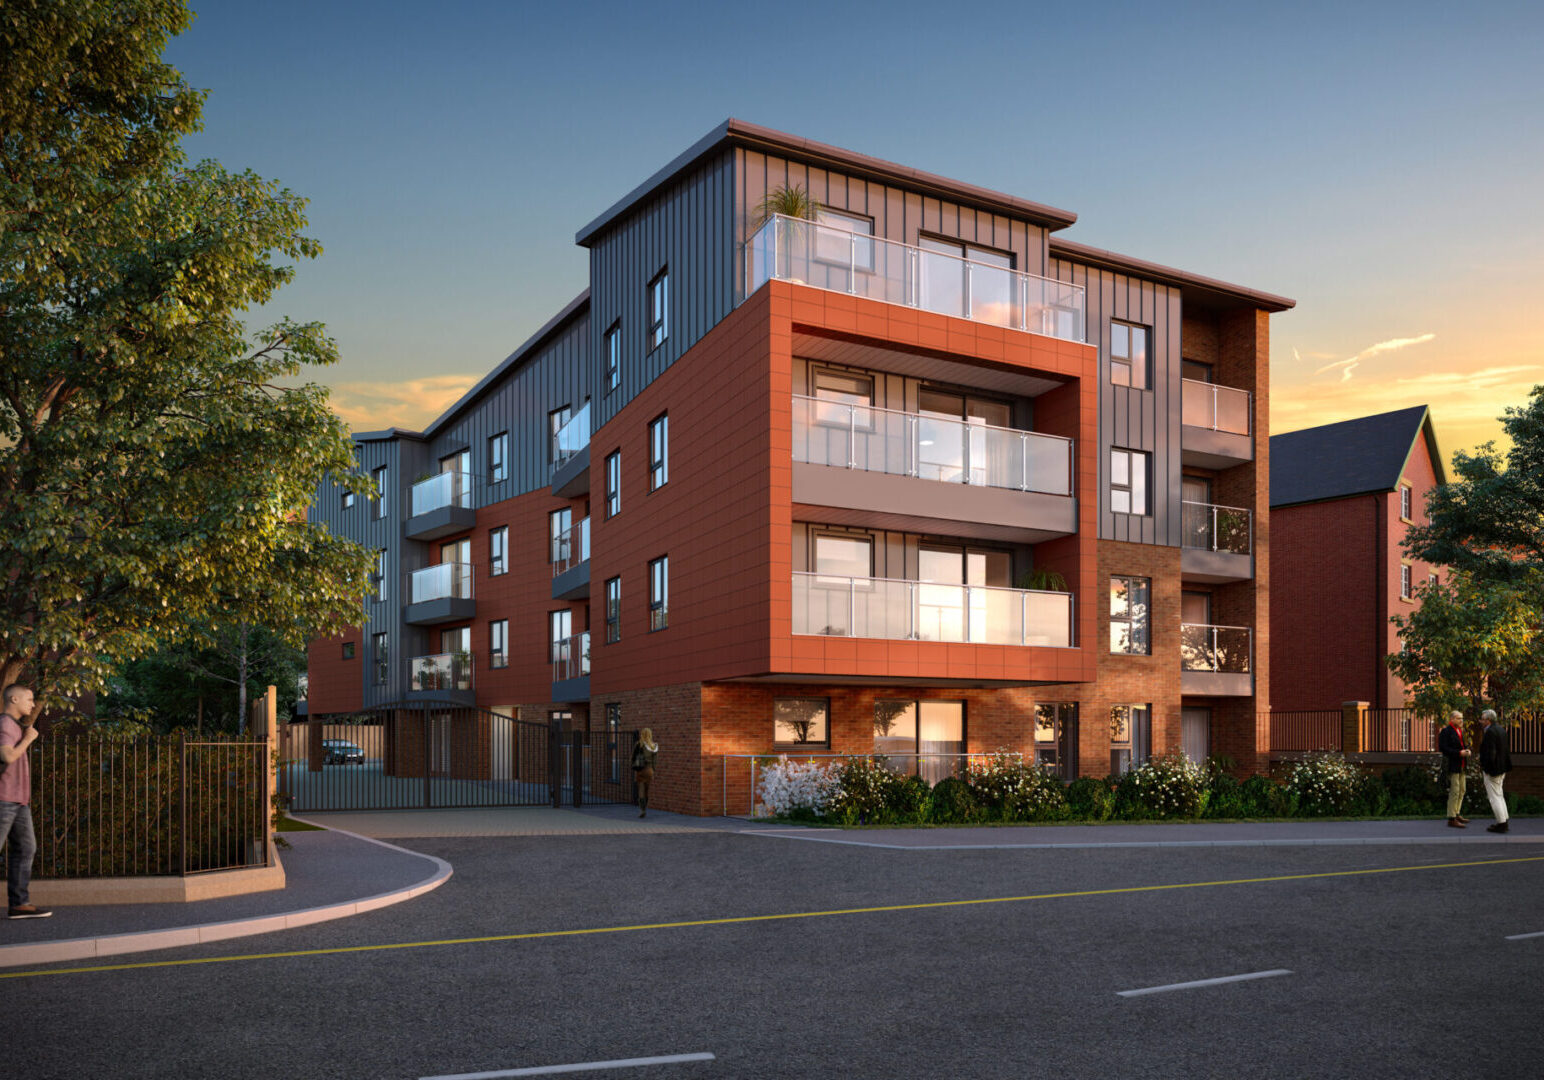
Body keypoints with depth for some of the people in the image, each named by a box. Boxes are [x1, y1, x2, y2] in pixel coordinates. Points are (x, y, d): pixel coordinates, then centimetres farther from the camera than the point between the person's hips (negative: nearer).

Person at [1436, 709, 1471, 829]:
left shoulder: (1460, 731, 16)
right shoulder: (1446, 731, -12)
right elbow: (1442, 748, -19)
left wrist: (1466, 750, 3)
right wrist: (1459, 753, -23)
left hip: (1461, 765, 9)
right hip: (1452, 765, -9)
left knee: (1461, 791, 16)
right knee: (1454, 791, -9)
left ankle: (1457, 814, 28)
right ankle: (1452, 819, -6)